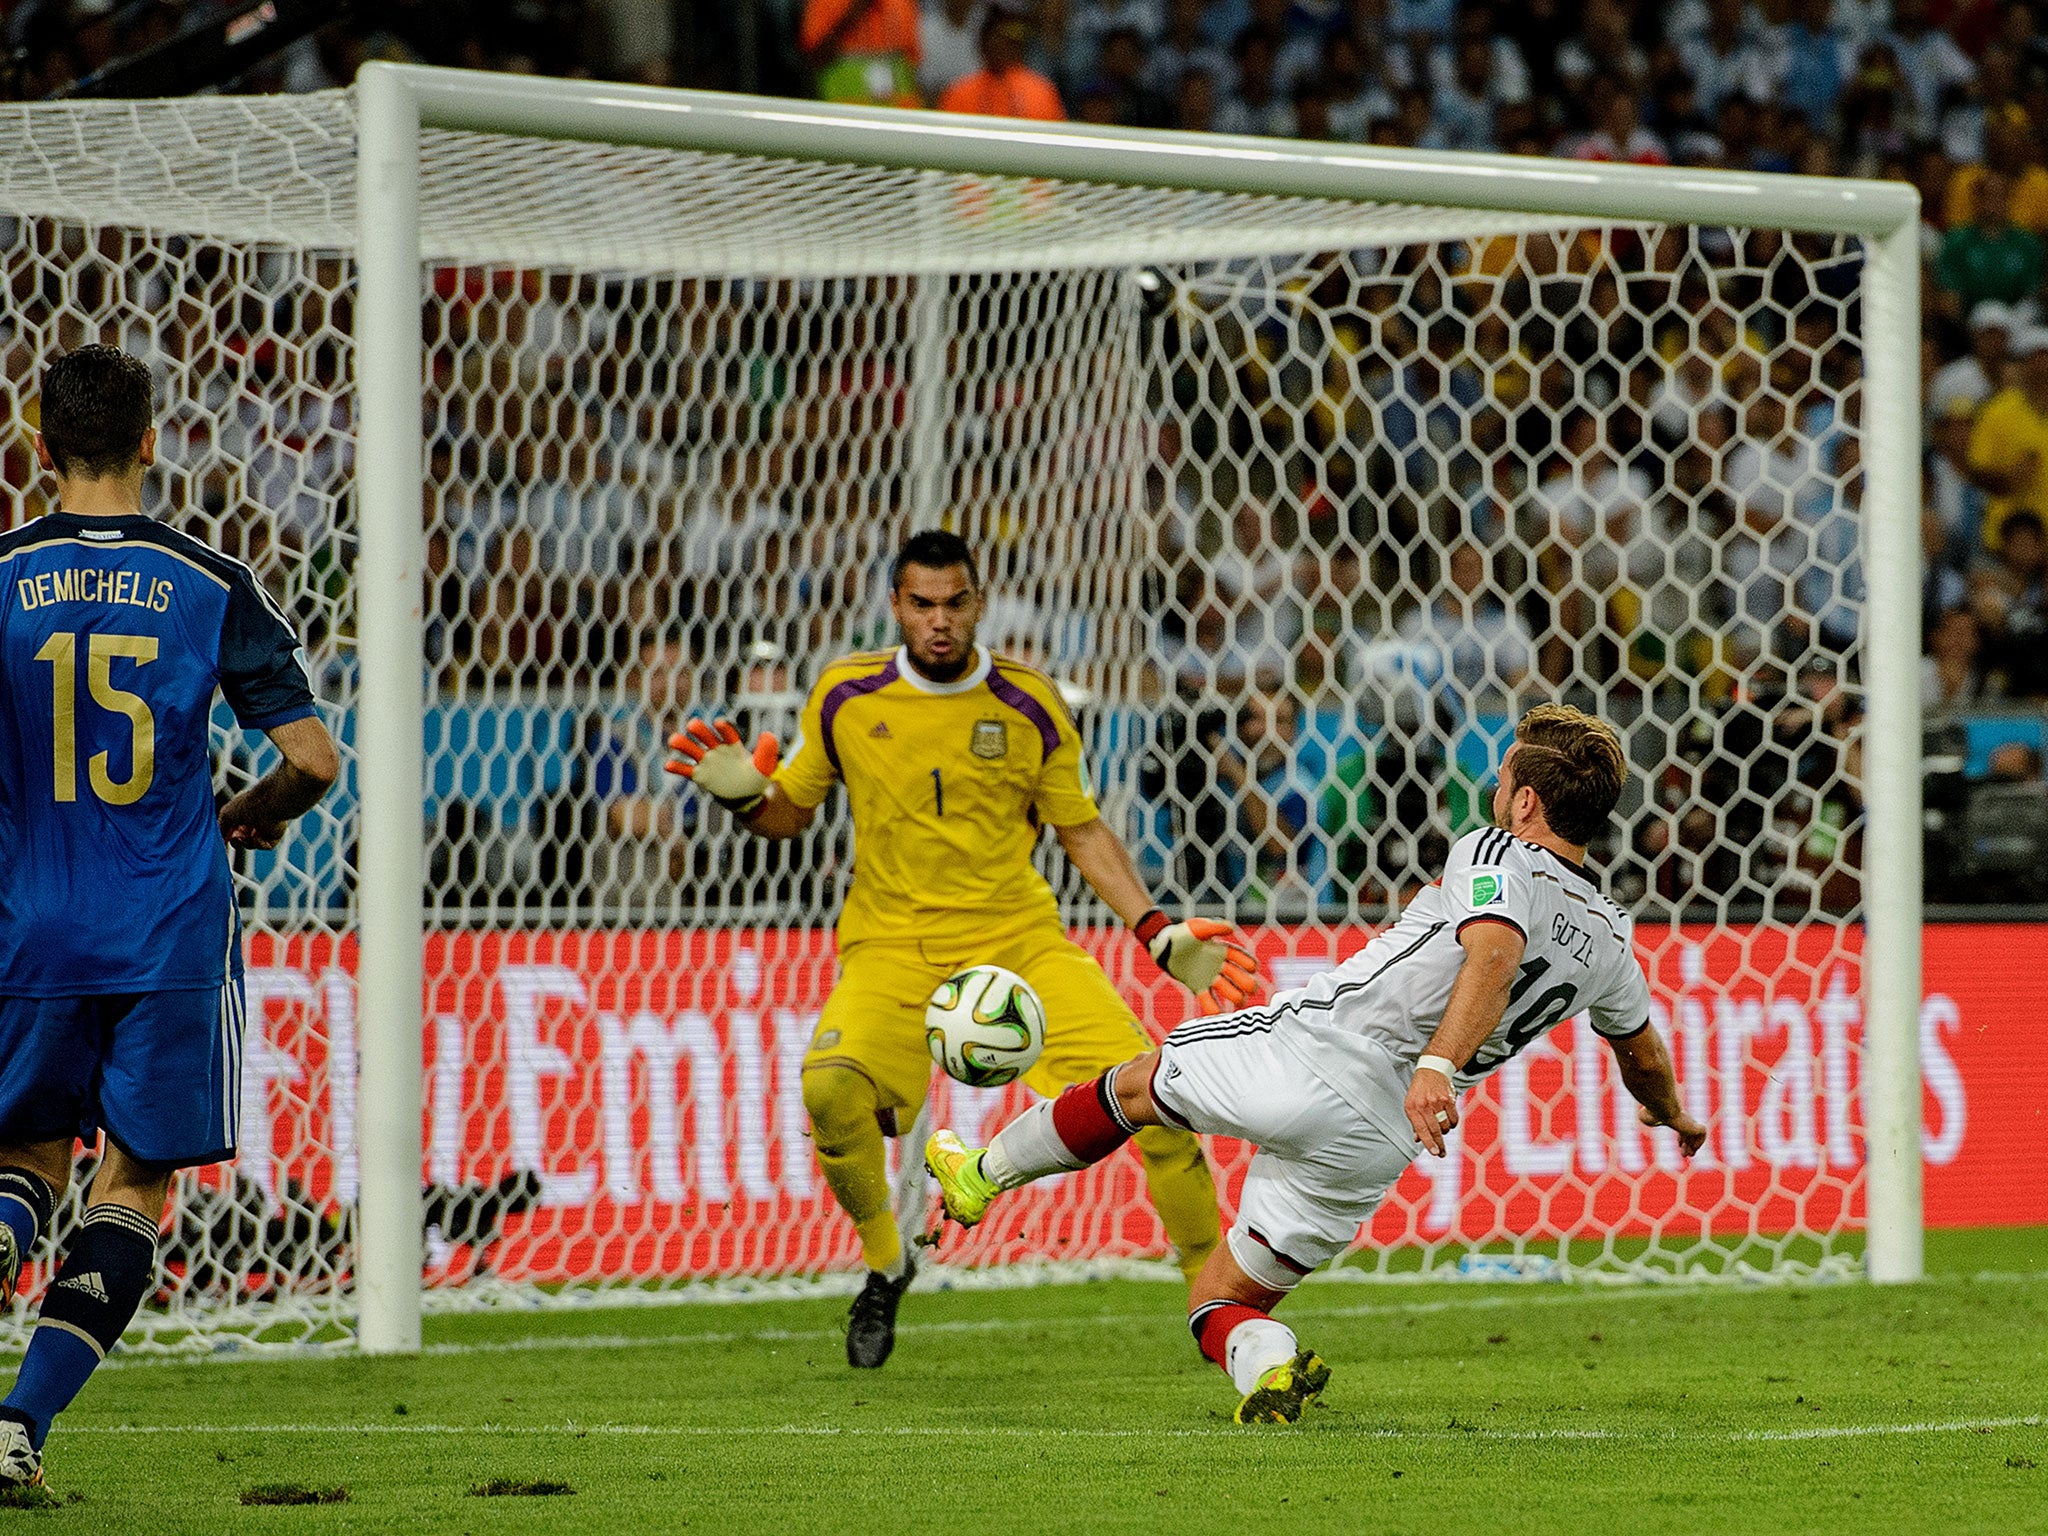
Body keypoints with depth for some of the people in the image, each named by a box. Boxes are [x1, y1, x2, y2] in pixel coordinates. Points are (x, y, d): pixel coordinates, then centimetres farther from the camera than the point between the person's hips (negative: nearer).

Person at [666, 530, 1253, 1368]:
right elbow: (792, 810, 12)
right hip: (893, 944, -1)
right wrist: (743, 796, -11)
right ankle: (884, 1262, -2)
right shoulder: (846, 696, 0)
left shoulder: (1030, 704, 0)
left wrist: (1159, 932, 1)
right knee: (831, 1086, -31)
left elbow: (1080, 828, 10)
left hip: (1020, 937, 1)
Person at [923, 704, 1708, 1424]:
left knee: (1134, 1085, 25)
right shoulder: (1609, 942, 13)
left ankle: (984, 1172, 38)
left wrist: (1438, 1063, -41)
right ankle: (1265, 1360, -17)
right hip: (1378, 1145, 5)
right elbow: (1642, 1050, 31)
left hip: (1304, 1050, -5)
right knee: (1222, 1298, 14)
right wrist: (1674, 1115, 53)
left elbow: (1493, 956, -28)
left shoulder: (1496, 856, -6)